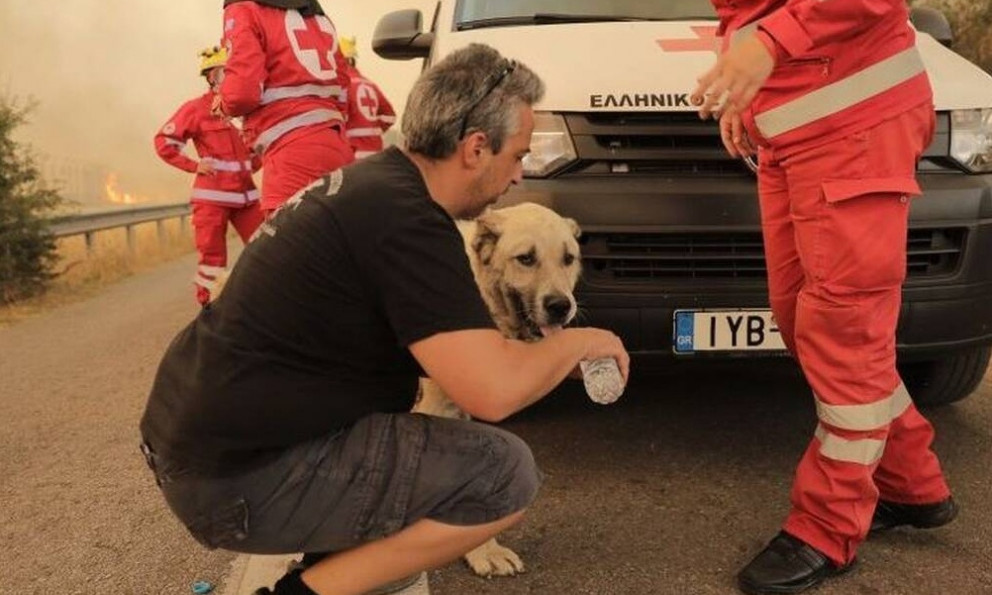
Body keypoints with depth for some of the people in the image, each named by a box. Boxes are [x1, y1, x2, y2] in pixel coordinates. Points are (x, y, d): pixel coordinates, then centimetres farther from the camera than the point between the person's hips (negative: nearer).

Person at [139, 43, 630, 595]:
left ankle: (337, 547, 19)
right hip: (237, 474, -10)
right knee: (508, 472, -11)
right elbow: (494, 390, -24)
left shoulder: (373, 179, 10)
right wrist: (578, 341, -4)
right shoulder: (407, 219, -20)